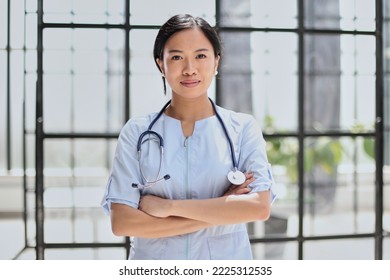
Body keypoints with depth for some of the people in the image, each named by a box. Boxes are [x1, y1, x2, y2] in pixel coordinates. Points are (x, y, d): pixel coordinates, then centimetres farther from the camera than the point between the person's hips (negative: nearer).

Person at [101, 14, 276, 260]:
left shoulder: (243, 128, -5)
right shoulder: (137, 132, -6)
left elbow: (260, 207, -18)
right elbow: (121, 222, -15)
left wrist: (168, 206, -19)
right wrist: (222, 210, -18)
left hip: (226, 256, 1)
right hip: (154, 261, 0)